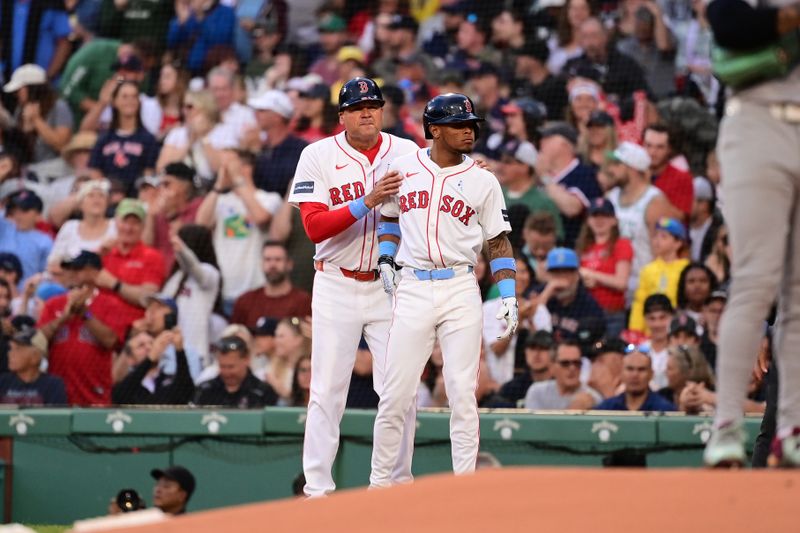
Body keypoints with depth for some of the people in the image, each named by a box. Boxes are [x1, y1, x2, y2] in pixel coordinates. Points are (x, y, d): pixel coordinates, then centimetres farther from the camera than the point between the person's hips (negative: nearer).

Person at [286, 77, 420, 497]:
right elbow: (314, 227, -12)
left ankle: (398, 484, 8)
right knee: (327, 390, -2)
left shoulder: (409, 154, 3)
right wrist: (367, 202, -24)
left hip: (392, 285, 1)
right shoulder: (318, 156, -3)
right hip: (337, 285, -1)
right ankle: (317, 488, 3)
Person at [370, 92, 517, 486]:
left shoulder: (482, 182, 4)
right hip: (412, 290, 0)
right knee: (395, 394, 0)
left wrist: (508, 296, -3)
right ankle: (380, 480, 11)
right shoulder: (402, 169, 7)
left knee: (463, 394, -3)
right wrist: (385, 260, 8)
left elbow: (498, 243, 6)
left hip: (461, 291, 0)